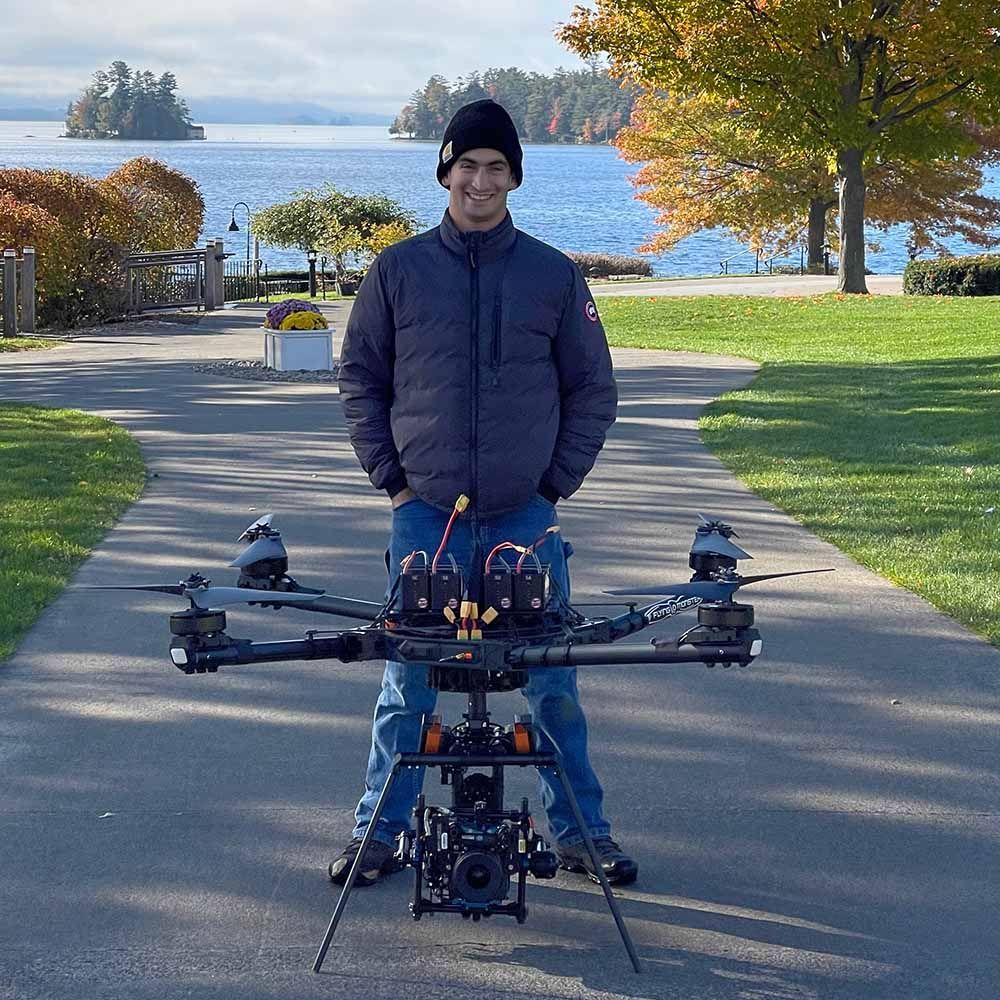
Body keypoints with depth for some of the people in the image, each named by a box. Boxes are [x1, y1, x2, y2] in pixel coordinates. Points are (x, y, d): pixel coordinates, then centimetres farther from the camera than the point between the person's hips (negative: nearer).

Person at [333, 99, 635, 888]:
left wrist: (556, 482, 2)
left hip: (527, 519, 0)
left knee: (553, 683, 5)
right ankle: (380, 831, 17)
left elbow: (593, 391, 9)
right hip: (425, 517, 0)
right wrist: (390, 475, 2)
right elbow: (360, 377, 10)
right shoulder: (399, 270, 3)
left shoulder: (554, 276, 3)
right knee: (408, 684, 4)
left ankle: (580, 831, 17)